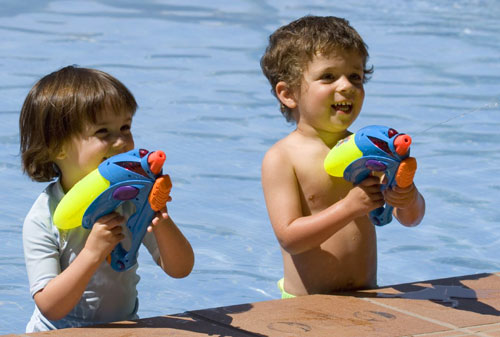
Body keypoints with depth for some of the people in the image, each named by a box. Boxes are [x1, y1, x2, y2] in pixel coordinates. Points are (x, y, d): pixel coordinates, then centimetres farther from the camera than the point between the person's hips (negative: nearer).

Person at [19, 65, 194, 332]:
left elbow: (180, 269, -1)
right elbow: (50, 307, -16)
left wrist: (162, 223, -18)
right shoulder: (42, 220, -13)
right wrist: (92, 253, -26)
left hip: (122, 329, 2)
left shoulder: (133, 199, -1)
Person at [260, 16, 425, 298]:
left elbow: (411, 219, 9)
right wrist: (349, 208, -23)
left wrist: (409, 200, -14)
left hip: (365, 298, 9)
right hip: (306, 306, -9)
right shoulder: (282, 158, -4)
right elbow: (290, 238, -13)